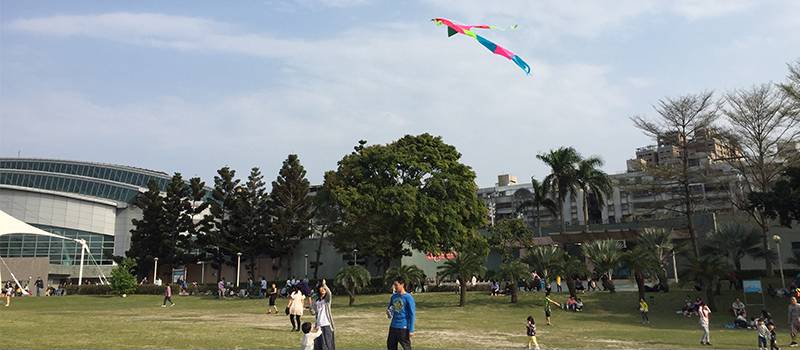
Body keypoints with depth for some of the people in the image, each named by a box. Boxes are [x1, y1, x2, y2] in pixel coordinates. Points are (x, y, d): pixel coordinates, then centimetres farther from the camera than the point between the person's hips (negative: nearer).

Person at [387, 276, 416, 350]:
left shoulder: (408, 297, -10)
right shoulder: (393, 296, 8)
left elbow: (412, 315, -10)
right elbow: (390, 308, 23)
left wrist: (411, 330, -13)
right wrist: (388, 312, -2)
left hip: (403, 327, -7)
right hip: (393, 326, 7)